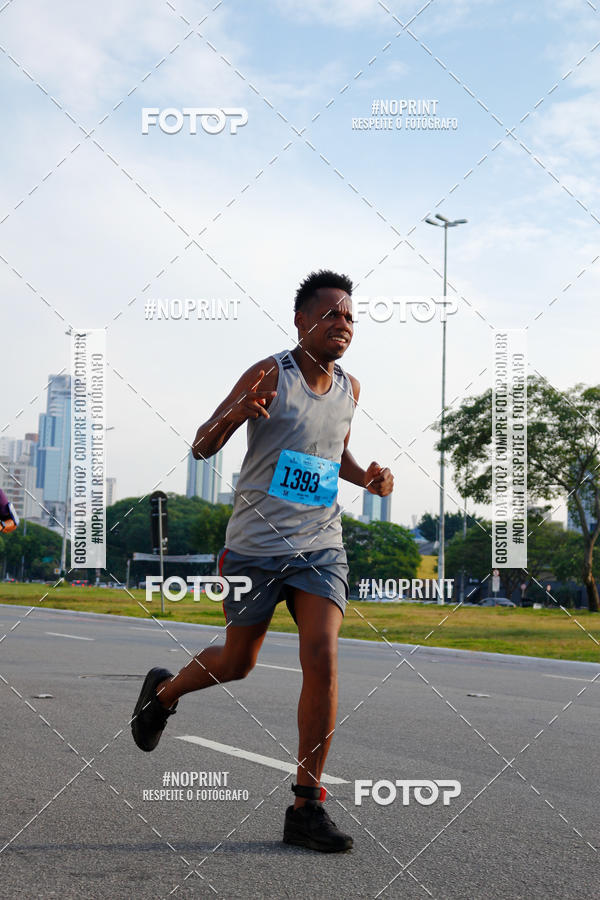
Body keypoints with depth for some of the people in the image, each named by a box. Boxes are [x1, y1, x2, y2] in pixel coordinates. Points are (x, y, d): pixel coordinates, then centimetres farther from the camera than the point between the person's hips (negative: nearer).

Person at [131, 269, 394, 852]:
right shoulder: (270, 375, -8)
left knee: (322, 660, -14)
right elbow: (202, 448, -8)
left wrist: (366, 476, 5)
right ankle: (164, 691, 45)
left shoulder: (349, 388, 9)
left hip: (320, 547, 4)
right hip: (256, 546, -3)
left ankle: (305, 807, -6)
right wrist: (234, 412, -29)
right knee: (236, 663, 10)